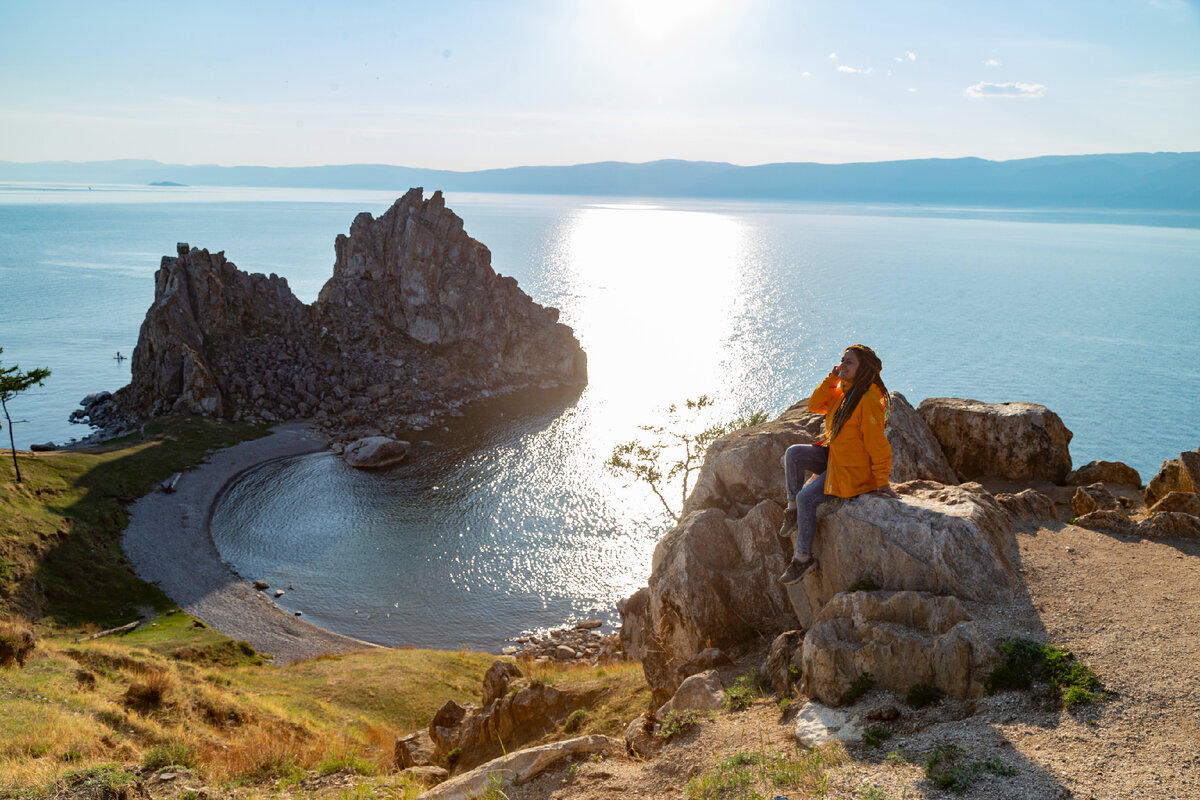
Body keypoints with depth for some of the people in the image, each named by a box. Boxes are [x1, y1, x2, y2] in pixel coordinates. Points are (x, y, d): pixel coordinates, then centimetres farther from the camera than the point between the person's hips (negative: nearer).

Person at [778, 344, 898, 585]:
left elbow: (878, 443, -21)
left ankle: (804, 558, -6)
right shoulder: (842, 391, 5)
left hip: (853, 469, -9)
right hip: (833, 455, 9)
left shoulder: (868, 401, -23)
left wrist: (882, 481, -16)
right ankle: (793, 510, 0)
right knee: (793, 453, -12)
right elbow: (815, 406, 1)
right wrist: (831, 379, -10)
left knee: (806, 498, -19)